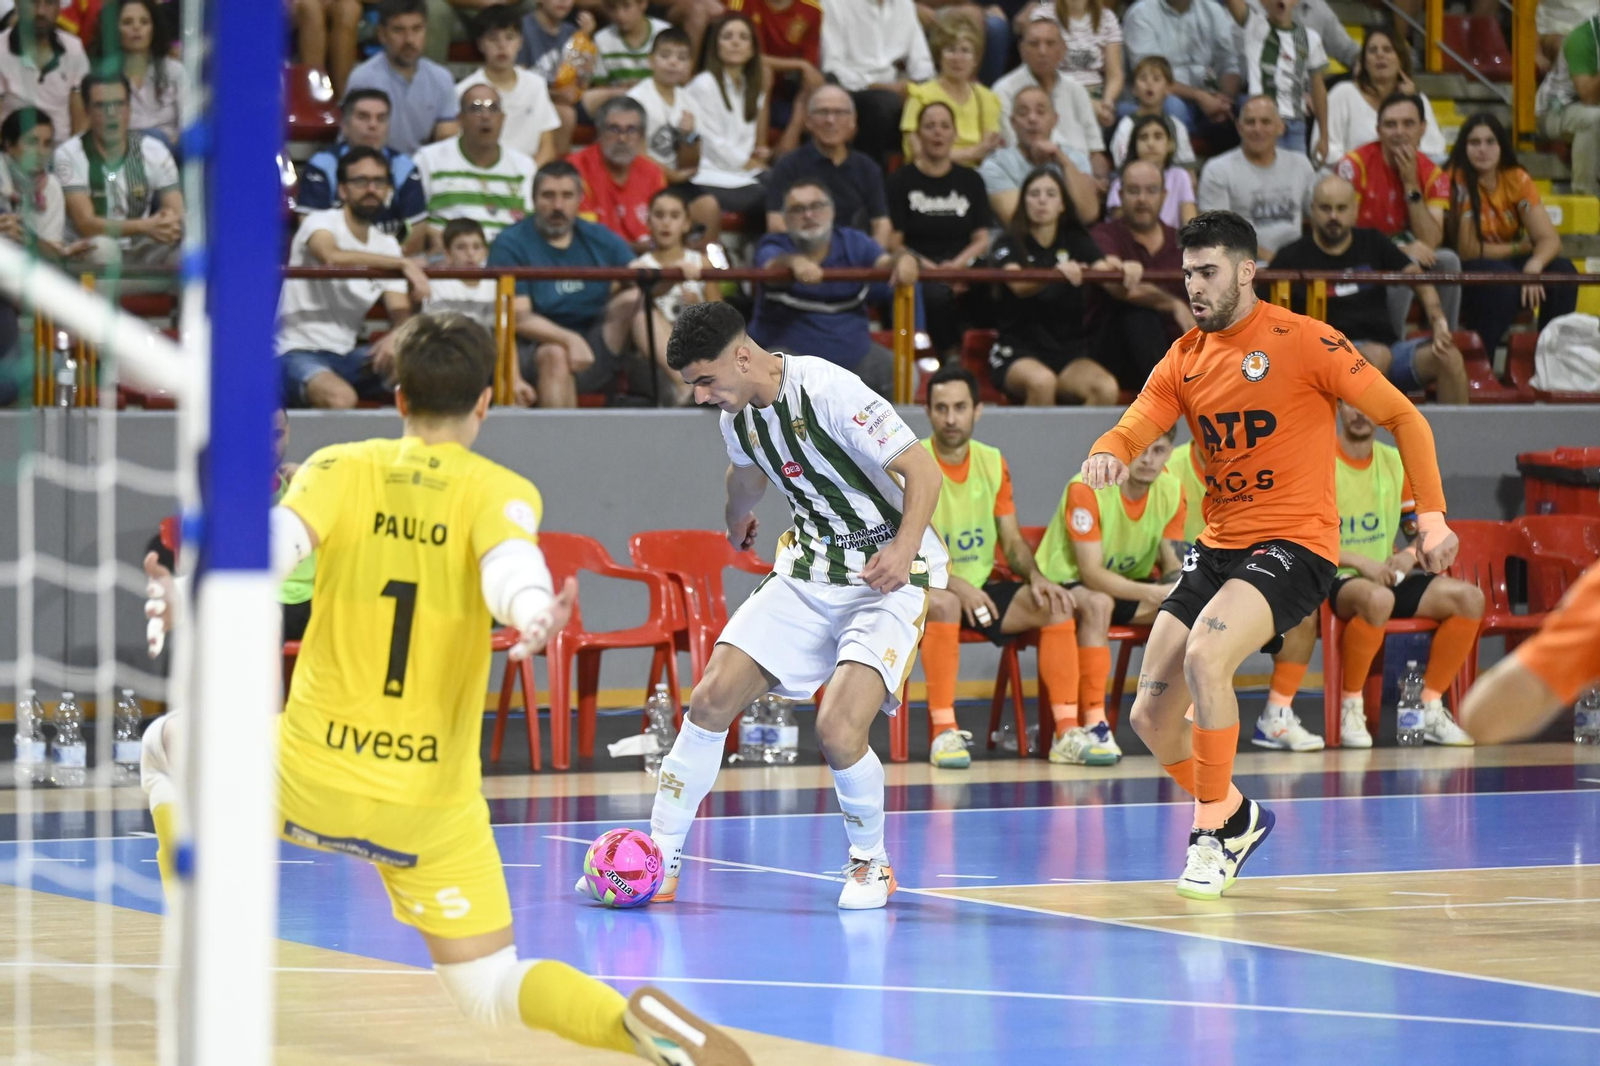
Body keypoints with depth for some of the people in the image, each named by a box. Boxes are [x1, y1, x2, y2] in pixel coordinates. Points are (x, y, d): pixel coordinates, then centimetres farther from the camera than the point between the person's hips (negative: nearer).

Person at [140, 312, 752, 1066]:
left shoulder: (341, 469, -1)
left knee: (168, 744, 29)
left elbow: (276, 542, -22)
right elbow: (509, 562, -26)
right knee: (488, 992, 9)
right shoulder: (500, 492, -2)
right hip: (434, 806, 0)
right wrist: (535, 617, -46)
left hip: (313, 780, 0)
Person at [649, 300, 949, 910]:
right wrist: (737, 521, 46)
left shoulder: (829, 391, -23)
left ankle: (871, 865, 4)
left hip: (889, 574, -7)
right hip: (808, 568, 7)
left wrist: (904, 549, -38)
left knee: (838, 729, -23)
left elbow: (923, 471, -23)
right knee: (712, 699, -6)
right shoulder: (737, 410, 1)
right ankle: (659, 862, 4)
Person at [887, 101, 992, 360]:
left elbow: (982, 239, 13)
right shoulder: (902, 181, 8)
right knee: (937, 294, -40)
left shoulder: (970, 181, 18)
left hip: (963, 268, 3)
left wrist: (958, 264, -9)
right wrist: (929, 267, -15)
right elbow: (893, 243, 0)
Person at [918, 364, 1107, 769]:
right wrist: (956, 585, -29)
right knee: (942, 603, -39)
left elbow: (1012, 541, 13)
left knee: (1056, 605, -15)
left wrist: (1035, 576, -8)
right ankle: (944, 733, -37)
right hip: (926, 590, -6)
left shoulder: (992, 463, 8)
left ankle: (1067, 733, -15)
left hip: (984, 587, 6)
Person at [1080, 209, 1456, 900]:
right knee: (1150, 716, 0)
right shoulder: (1184, 360, 9)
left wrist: (1431, 515, -9)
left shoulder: (1302, 341, -7)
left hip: (1294, 542, -6)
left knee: (1205, 656, -31)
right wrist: (1107, 453, -27)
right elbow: (1136, 427, -2)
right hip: (1218, 548, 6)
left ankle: (1212, 831, -16)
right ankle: (1236, 814, 28)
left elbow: (1402, 416, -3)